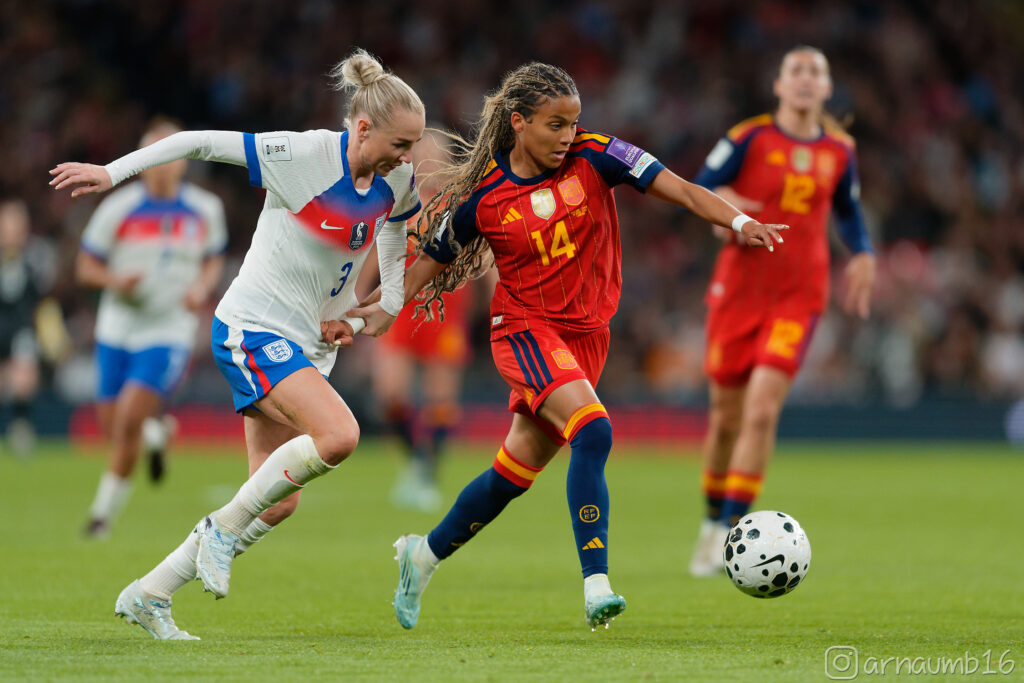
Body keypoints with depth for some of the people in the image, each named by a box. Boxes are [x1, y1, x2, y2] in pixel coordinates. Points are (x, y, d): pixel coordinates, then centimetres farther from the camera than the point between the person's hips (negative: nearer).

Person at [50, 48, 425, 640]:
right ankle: (224, 528, -10)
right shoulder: (303, 155, -18)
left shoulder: (398, 181, 2)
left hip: (311, 346, 8)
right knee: (339, 435, -29)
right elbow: (201, 143, -13)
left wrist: (391, 306, 19)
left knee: (278, 503, 4)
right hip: (254, 329, -8)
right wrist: (112, 172, -14)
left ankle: (149, 595, 16)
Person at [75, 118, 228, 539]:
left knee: (130, 416, -17)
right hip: (118, 329, 1)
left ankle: (106, 510, -2)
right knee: (110, 426, 5)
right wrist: (115, 280, -21)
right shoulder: (118, 208, -6)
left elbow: (214, 260, 16)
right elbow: (85, 267, -1)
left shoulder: (205, 210, -1)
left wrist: (202, 287, -6)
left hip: (170, 331, -1)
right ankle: (154, 434, 42)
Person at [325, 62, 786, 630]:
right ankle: (596, 584, -32)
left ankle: (424, 554, 33)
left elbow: (679, 190, -10)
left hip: (586, 333, 4)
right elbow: (428, 263, 5)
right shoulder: (482, 197, -8)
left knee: (517, 469, 11)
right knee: (592, 430, -28)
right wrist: (374, 312, 0)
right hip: (526, 328, -4)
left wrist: (738, 221, -25)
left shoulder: (593, 157, -7)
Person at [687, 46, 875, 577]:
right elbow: (700, 188, 0)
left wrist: (863, 254, 4)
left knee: (762, 409, -16)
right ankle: (714, 519, 28)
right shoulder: (749, 138, -3)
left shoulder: (839, 150, 6)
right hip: (738, 289, -1)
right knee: (725, 414, 5)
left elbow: (848, 210, 22)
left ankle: (730, 531, -11)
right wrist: (720, 205, -22)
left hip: (798, 297, 1)